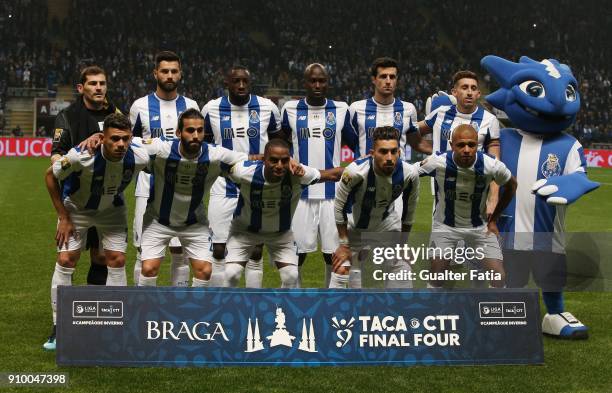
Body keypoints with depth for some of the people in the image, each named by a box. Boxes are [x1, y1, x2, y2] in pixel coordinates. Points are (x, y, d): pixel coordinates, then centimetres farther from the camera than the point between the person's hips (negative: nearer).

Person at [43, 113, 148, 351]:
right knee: (66, 261, -9)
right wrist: (63, 218, -15)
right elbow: (50, 176, -18)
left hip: (112, 210, 2)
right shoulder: (81, 156, -36)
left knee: (117, 261, -3)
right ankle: (58, 328, 3)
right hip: (76, 207, -2)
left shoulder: (139, 158, -29)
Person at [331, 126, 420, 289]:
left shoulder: (410, 174, -25)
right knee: (342, 270, -11)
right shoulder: (356, 171, -35)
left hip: (387, 221, 3)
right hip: (356, 225, -3)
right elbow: (340, 207, -19)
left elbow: (409, 210, -6)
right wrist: (344, 244, -14)